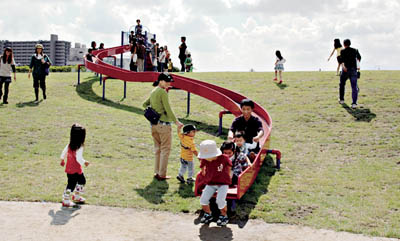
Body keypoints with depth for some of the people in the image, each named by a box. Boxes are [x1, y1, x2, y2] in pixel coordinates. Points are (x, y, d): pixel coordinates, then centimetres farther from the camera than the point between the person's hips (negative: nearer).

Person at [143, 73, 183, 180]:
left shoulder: (153, 92, 12)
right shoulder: (163, 92, -14)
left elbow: (145, 104, 21)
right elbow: (168, 109, -16)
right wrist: (176, 121, -10)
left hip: (154, 123, 8)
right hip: (163, 123, -8)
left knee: (158, 148, 16)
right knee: (165, 149, 0)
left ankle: (157, 172, 21)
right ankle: (162, 174, 2)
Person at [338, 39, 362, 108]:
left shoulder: (343, 51, 0)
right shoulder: (355, 50, 11)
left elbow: (341, 59, -20)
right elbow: (359, 57, 30)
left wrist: (343, 66, -35)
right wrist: (358, 61, 52)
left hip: (345, 70, -1)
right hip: (353, 70, 1)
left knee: (342, 84, 23)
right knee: (354, 87, -5)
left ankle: (341, 99, 35)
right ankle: (354, 103, -19)